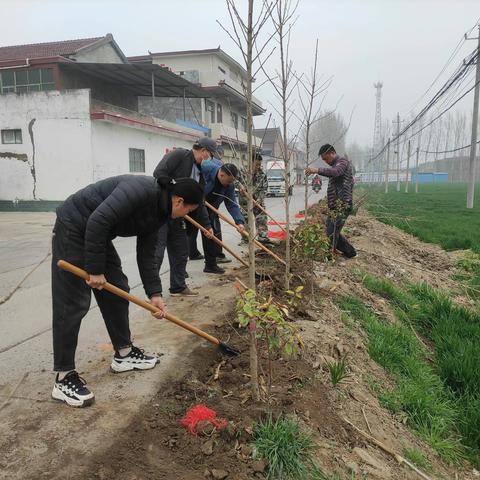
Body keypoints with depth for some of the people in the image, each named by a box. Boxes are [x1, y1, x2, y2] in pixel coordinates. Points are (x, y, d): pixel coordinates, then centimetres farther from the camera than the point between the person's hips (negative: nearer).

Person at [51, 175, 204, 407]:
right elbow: (98, 221, -31)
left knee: (117, 290, 12)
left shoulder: (157, 213, 3)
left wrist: (154, 293, 4)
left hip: (98, 233, 10)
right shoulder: (142, 189, -26)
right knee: (72, 303, -8)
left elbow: (146, 254, 9)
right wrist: (95, 270, -24)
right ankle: (64, 378, 2)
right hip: (72, 229, -10)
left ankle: (124, 353, 26)